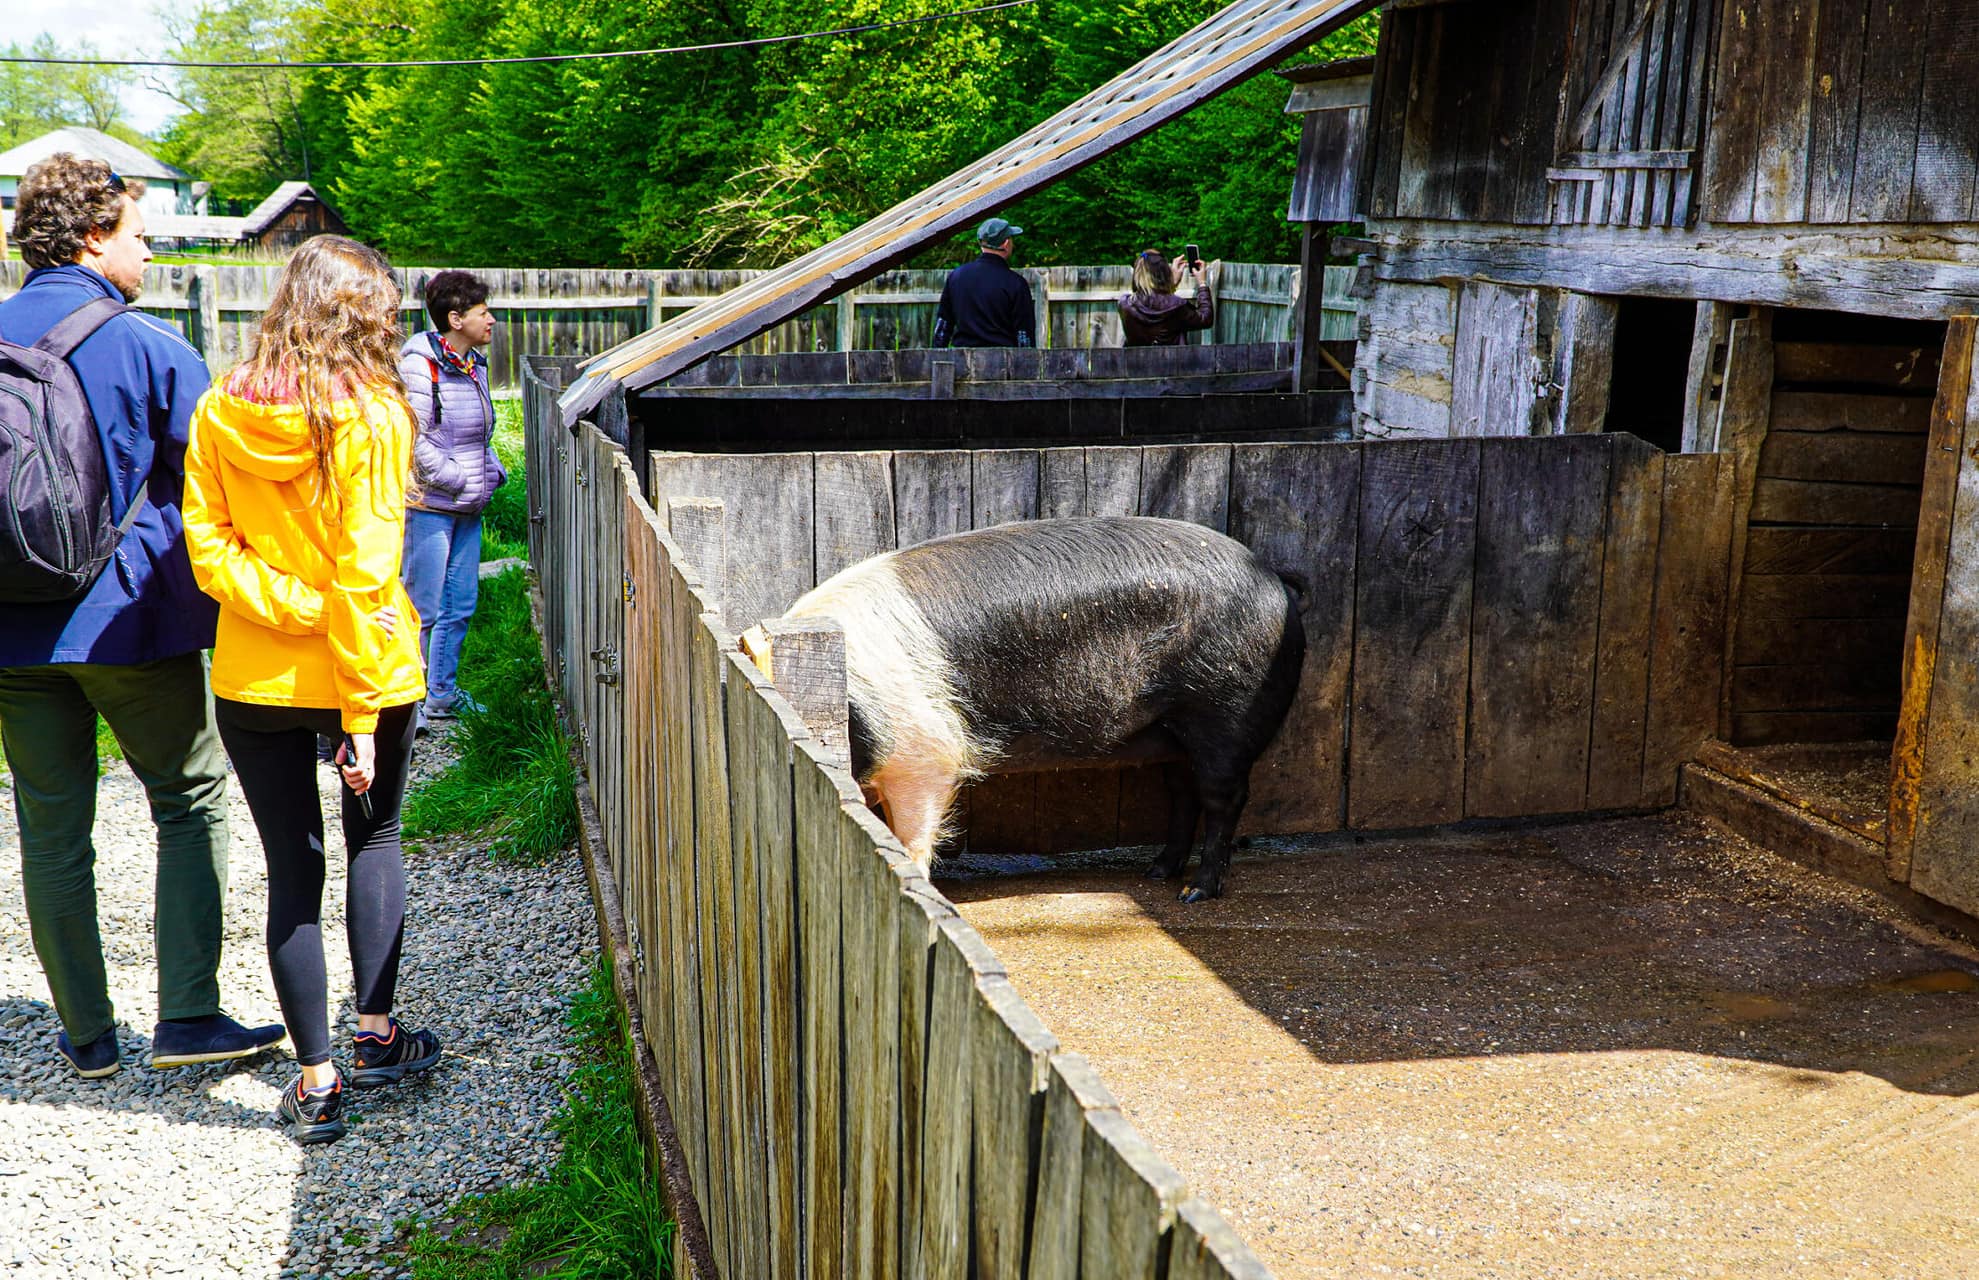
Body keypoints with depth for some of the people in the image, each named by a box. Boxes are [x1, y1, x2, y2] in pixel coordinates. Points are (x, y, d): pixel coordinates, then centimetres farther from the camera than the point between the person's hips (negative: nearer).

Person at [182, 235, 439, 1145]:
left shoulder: (219, 412, 0)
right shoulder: (372, 415, -13)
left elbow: (206, 547, -5)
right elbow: (363, 572, -16)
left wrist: (289, 605, -9)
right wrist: (362, 711, -15)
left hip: (254, 679, 2)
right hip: (363, 669, -2)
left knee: (293, 873, 9)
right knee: (375, 839, 21)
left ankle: (316, 1081, 15)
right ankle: (376, 1035, 25)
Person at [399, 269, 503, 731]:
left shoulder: (475, 365, 11)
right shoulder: (420, 365, -14)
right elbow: (413, 440, -18)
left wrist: (493, 470, 5)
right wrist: (462, 481, -15)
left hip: (468, 509, 8)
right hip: (429, 505, -8)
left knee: (461, 605, 13)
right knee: (422, 608, -2)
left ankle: (441, 692, 25)